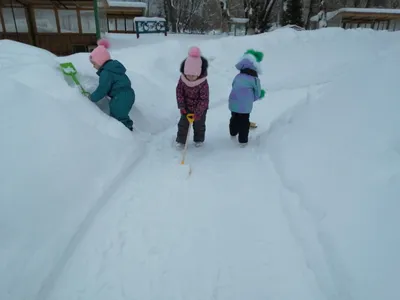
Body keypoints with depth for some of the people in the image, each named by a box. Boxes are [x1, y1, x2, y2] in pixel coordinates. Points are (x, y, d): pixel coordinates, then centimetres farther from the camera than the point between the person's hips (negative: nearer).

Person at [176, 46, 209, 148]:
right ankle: (180, 140, 25)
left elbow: (204, 99, -26)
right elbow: (179, 91, -9)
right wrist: (181, 106, -15)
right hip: (186, 107, 3)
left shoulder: (203, 83, -31)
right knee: (183, 123, 9)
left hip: (200, 108, -3)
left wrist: (198, 112, -27)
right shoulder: (182, 79, -20)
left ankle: (199, 140, 36)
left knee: (199, 125, 14)